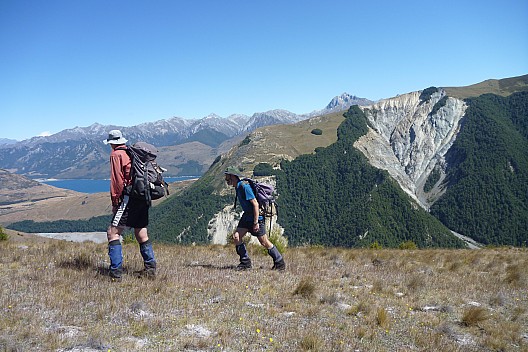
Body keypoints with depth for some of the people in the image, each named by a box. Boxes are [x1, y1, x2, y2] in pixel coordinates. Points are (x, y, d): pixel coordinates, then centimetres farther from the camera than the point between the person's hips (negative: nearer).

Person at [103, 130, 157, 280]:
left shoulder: (116, 155, -1)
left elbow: (117, 180, -9)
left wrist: (115, 201, -5)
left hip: (129, 198, -8)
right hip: (143, 198, 8)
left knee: (113, 233, -6)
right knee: (142, 235, 16)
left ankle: (116, 272, -12)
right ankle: (150, 268, 20)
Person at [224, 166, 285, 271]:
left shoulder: (244, 187, -22)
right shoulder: (238, 187, 8)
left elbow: (255, 204, -25)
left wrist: (256, 223, -25)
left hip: (256, 216, -9)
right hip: (247, 215, 9)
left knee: (264, 242, -2)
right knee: (236, 236, -1)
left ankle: (280, 263, 13)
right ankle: (245, 262, 7)